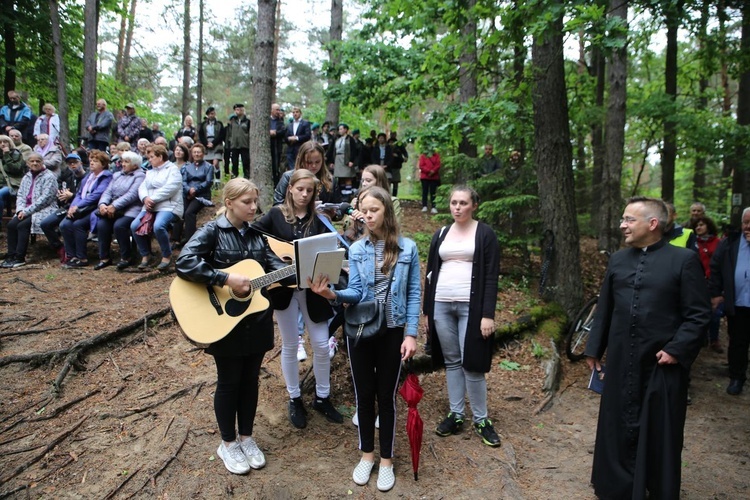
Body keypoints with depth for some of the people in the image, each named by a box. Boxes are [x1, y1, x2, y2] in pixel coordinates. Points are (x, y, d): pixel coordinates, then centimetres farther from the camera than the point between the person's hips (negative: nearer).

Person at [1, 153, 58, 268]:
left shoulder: (49, 177, -6)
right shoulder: (27, 177, 17)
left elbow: (44, 199, -15)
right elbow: (20, 195, 14)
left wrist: (27, 211, -17)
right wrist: (21, 210, -5)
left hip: (44, 210, -7)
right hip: (26, 210, 7)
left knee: (22, 225, -25)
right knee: (11, 224, -16)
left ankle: (19, 258, -18)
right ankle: (11, 255, -12)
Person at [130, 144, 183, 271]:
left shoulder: (173, 169, 1)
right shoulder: (150, 172, 25)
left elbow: (169, 188, -15)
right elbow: (142, 187, 12)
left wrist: (152, 199, -16)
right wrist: (145, 198, -11)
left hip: (168, 206, -7)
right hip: (150, 207, 7)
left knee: (158, 226, -34)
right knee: (134, 226, -16)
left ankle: (167, 256, -13)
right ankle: (145, 255, 1)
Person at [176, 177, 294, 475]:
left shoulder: (256, 234, 6)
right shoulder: (212, 232, -12)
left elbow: (275, 266, 0)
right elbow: (184, 263, -26)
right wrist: (227, 279, -29)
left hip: (257, 320, 5)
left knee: (250, 380, 16)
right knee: (229, 382, 9)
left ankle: (246, 438, 34)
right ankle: (228, 444, 29)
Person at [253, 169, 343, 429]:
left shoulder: (318, 219, 2)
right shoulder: (276, 214, -2)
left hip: (312, 288, 2)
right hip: (284, 288, -1)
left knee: (321, 344, 5)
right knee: (290, 345, 10)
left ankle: (322, 397, 25)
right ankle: (294, 399, 28)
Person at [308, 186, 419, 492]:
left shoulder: (408, 248, -4)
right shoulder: (357, 249, 0)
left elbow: (413, 294, -4)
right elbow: (356, 292, -7)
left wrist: (411, 334, -9)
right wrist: (332, 294, -27)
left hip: (393, 332, -2)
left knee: (386, 395, 9)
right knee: (364, 393, 12)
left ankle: (386, 460, 27)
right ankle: (367, 453, 32)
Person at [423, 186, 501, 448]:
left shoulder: (485, 234, 1)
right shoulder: (440, 234, 13)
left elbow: (492, 277, -4)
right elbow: (430, 273, 14)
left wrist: (488, 314, -12)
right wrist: (426, 310, 11)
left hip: (471, 306, -4)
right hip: (441, 305, 4)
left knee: (471, 363, -3)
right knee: (451, 361, 10)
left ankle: (481, 419, 13)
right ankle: (456, 415, 21)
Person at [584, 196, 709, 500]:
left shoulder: (684, 260, -6)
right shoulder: (618, 260, 9)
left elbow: (698, 314, -7)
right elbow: (604, 309, 12)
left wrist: (677, 350, -15)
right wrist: (594, 348, 11)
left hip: (663, 363, -4)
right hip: (621, 362, 4)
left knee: (659, 432, 9)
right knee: (618, 426, 13)